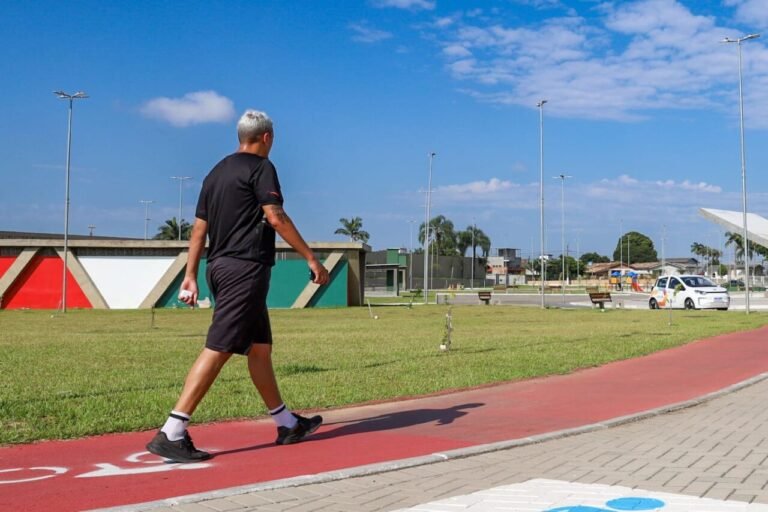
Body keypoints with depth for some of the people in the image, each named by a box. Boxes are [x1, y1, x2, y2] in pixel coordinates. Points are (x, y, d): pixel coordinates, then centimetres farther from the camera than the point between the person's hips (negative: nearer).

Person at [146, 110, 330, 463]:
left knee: (260, 348, 15)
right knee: (217, 350, -12)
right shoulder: (260, 167, -4)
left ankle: (287, 424, 24)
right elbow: (275, 217, -15)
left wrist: (190, 276, 15)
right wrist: (311, 258, -13)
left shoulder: (216, 173, 19)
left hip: (220, 268, 9)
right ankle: (171, 433, -16)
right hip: (246, 268, -9)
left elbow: (199, 228, 15)